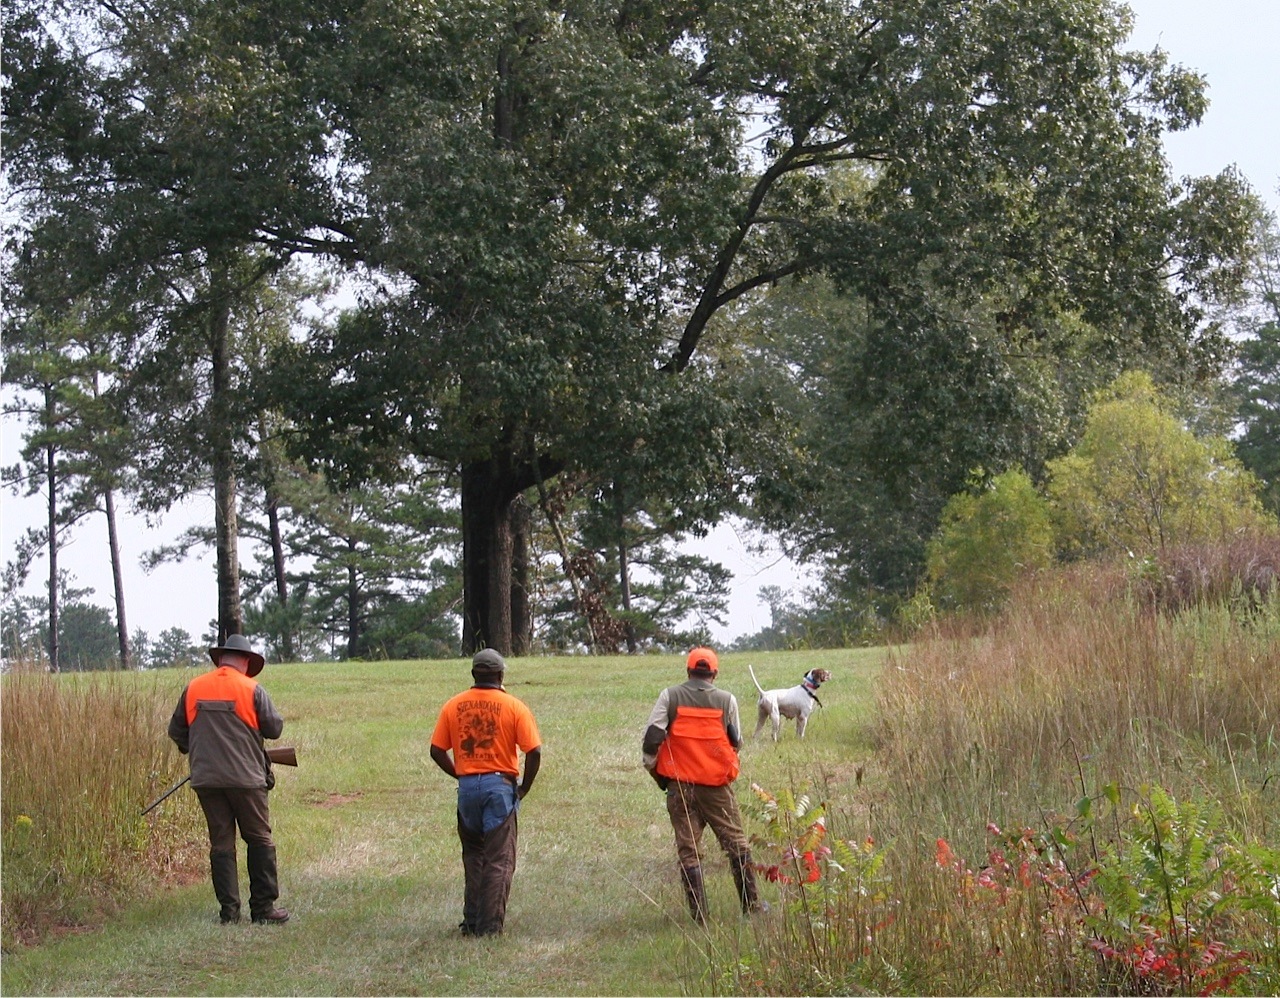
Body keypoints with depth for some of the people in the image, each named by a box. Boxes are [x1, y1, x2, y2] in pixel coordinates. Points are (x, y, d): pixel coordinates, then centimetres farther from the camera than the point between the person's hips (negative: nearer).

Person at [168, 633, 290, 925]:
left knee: (221, 843, 8)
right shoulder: (251, 689, -6)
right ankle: (263, 907, 5)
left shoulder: (194, 688, 5)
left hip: (206, 779, 3)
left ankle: (229, 909, 6)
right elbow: (275, 728, -1)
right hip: (246, 778, -3)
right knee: (259, 841, 7)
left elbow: (176, 731, 12)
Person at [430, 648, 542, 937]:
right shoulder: (514, 707, -5)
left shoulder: (453, 706, 3)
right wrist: (524, 788, 3)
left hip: (467, 787, 3)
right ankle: (490, 926, -1)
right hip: (500, 785, -3)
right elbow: (533, 752, -10)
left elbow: (437, 751, 4)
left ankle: (471, 921, 20)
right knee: (498, 860, 3)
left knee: (473, 857, 18)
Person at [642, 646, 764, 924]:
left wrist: (654, 769, 9)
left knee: (688, 851, 6)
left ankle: (699, 916, 6)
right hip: (717, 785, 0)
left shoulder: (670, 697, -3)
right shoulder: (727, 700, -1)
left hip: (679, 785, 0)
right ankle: (751, 904, 15)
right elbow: (736, 742, 7)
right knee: (736, 843, 12)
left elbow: (651, 739, -7)